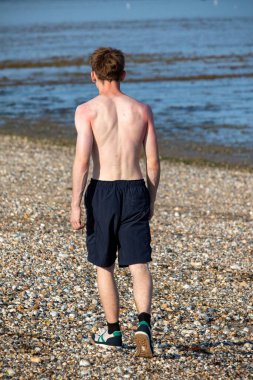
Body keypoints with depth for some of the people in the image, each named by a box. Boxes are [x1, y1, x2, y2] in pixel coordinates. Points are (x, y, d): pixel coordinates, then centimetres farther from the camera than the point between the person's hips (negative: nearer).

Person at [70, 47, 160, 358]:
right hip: (135, 191, 2)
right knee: (139, 266, -1)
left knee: (104, 266, 15)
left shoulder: (87, 110, -4)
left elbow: (82, 159, -13)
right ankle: (144, 322, -24)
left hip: (102, 191, -1)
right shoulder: (142, 110, 6)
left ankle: (112, 332, 23)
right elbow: (153, 162, 5)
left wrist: (75, 204, -10)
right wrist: (151, 200, 17)